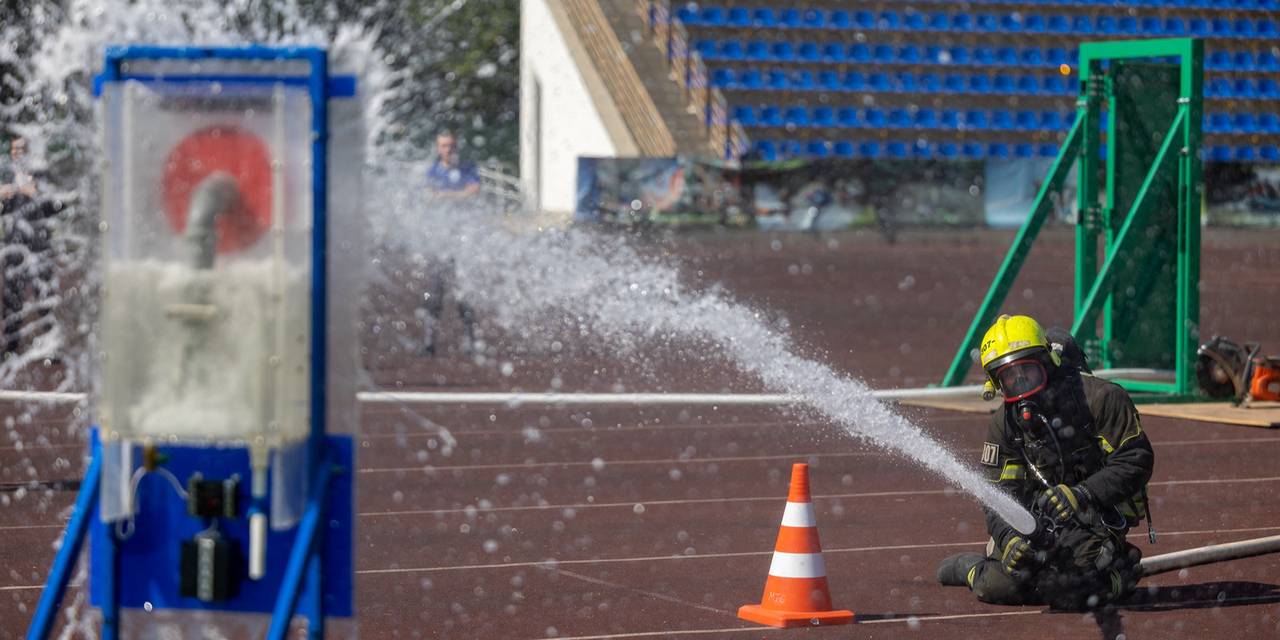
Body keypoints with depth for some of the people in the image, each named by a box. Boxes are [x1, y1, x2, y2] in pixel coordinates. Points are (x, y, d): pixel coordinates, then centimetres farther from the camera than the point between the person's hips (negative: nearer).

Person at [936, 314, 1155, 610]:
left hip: (1099, 515, -4)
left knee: (1064, 590, -25)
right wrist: (1009, 538, -22)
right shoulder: (1005, 423, 2)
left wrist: (1081, 495, -28)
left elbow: (1136, 460, -15)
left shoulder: (1099, 398, -14)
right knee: (998, 587, -16)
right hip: (1042, 516, 4)